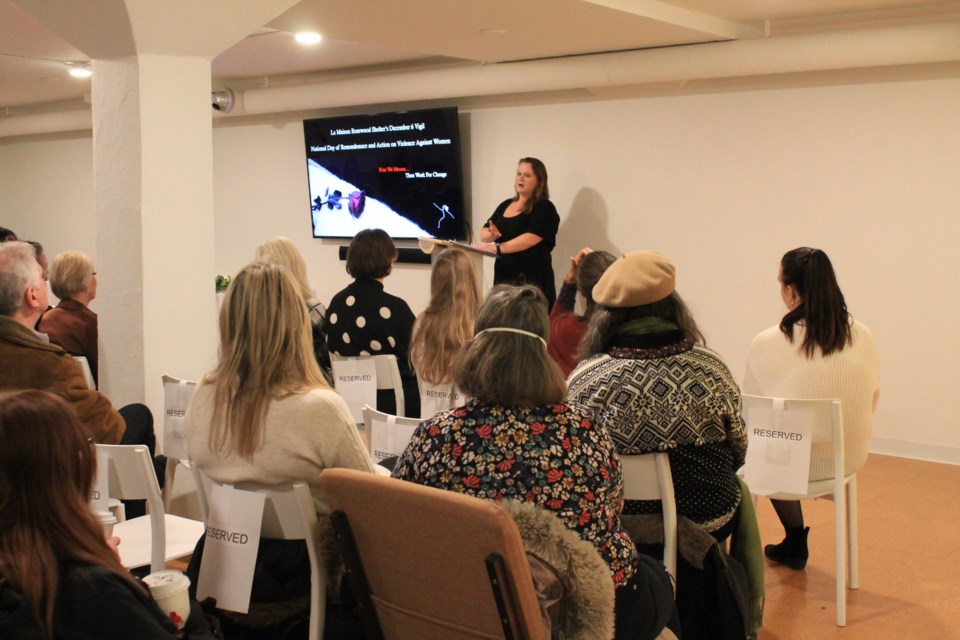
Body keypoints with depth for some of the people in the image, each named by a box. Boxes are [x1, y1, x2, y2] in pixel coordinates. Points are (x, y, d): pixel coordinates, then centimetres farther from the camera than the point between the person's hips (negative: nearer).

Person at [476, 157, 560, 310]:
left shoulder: (544, 208, -4)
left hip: (532, 279, -6)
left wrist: (497, 248, -25)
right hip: (504, 276, 6)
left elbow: (530, 238, -18)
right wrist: (492, 234, -11)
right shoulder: (505, 205, 17)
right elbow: (483, 233, 13)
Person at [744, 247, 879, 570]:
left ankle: (796, 543, 43)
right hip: (849, 459, 3)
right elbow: (871, 401, 5)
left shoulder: (766, 344, -19)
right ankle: (793, 544, 44)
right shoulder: (862, 337, -9)